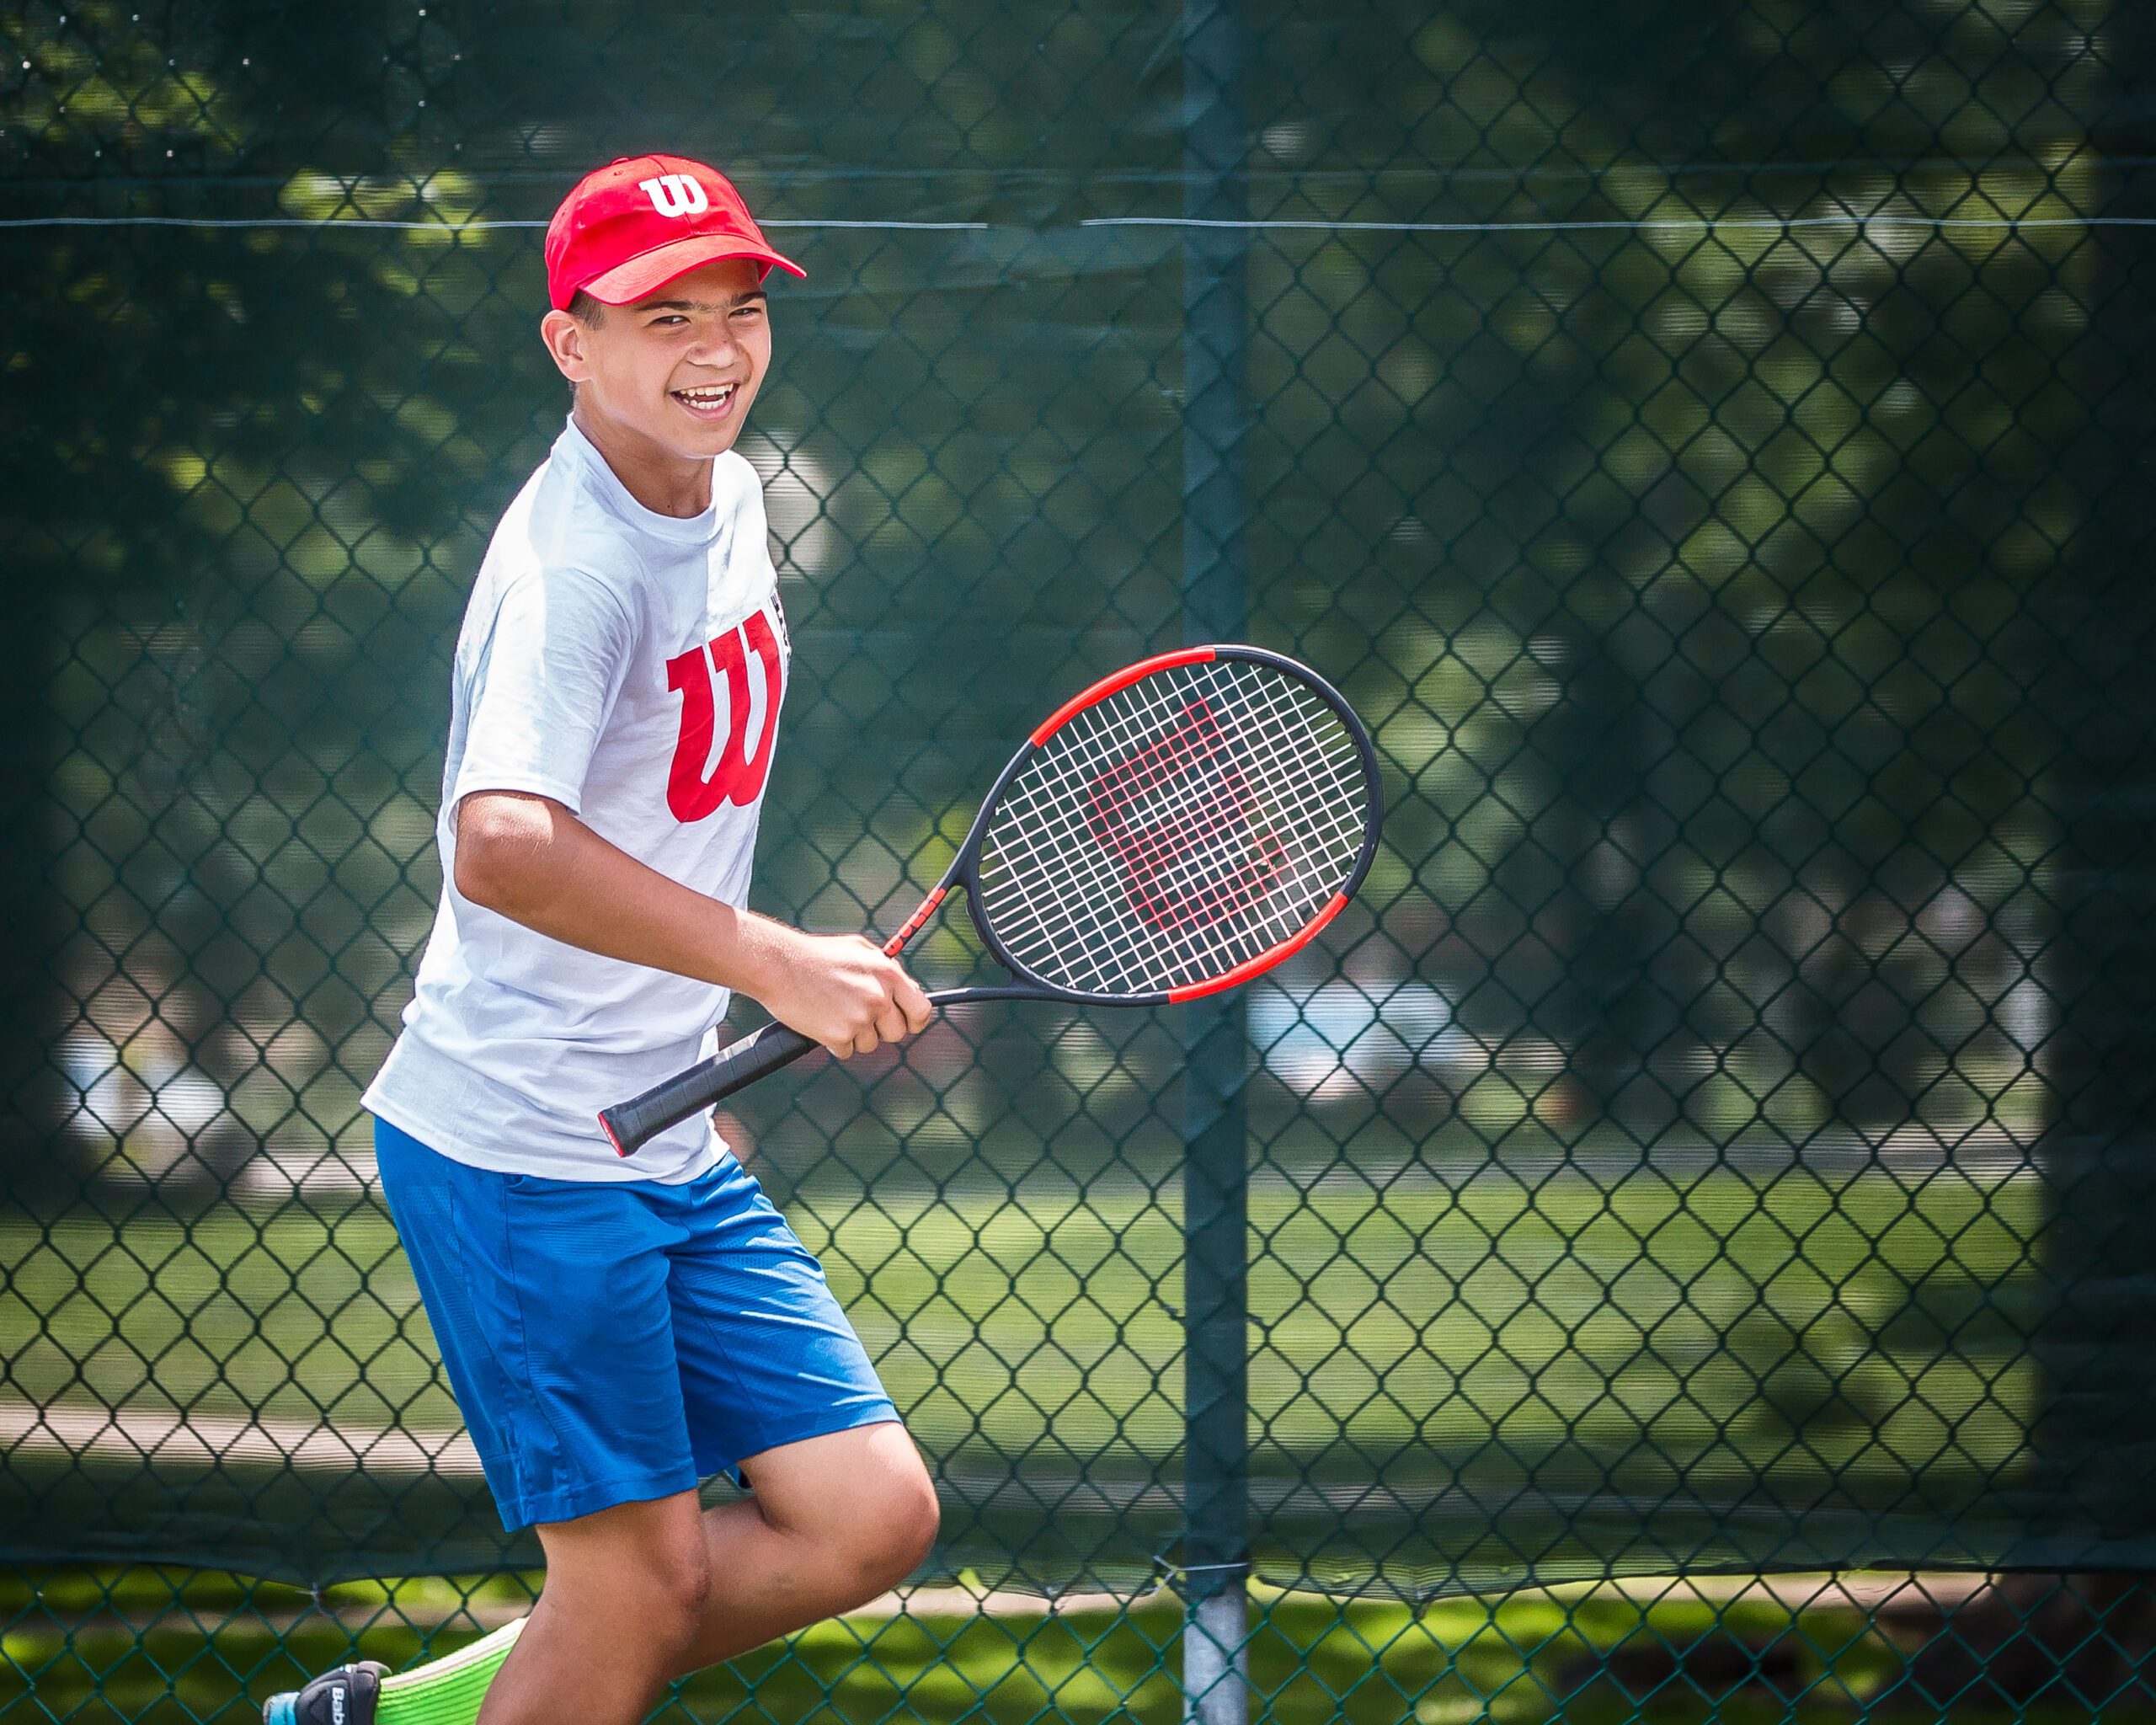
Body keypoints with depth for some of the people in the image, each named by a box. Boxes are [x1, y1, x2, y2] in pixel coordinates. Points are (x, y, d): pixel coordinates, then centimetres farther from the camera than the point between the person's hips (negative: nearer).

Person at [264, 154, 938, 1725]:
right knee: (638, 1584, -6)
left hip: (669, 1146, 9)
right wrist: (771, 963, -42)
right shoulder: (577, 566, -21)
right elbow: (505, 846, -38)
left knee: (871, 1520, 5)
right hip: (521, 1147, -9)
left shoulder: (726, 497, 8)